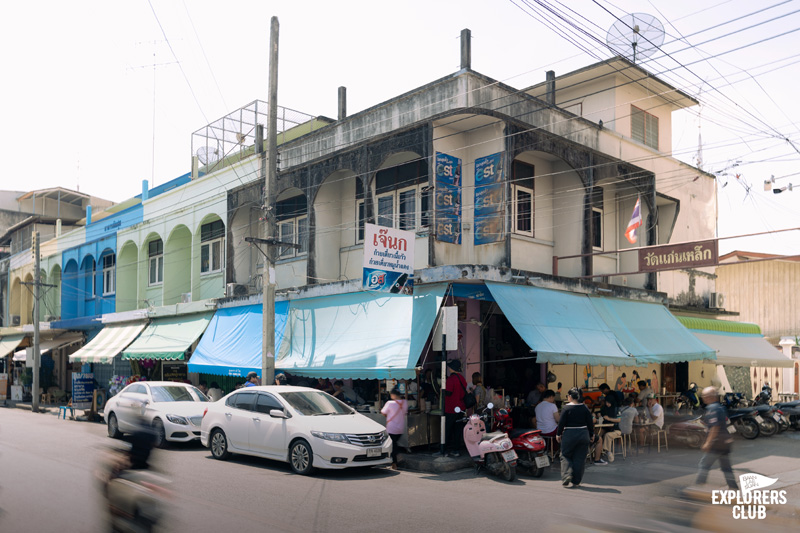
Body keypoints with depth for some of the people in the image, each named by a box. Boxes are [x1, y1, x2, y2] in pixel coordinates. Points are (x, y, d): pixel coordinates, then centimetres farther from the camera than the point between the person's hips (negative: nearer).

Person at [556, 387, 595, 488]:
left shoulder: (566, 408, -9)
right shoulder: (585, 408, 2)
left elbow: (561, 422, -8)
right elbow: (590, 422, 5)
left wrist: (558, 434, 1)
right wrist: (591, 434, 16)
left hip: (569, 434, -3)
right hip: (583, 434, 3)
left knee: (565, 456, 11)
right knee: (580, 458, 8)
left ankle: (567, 474, -9)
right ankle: (576, 481, 10)